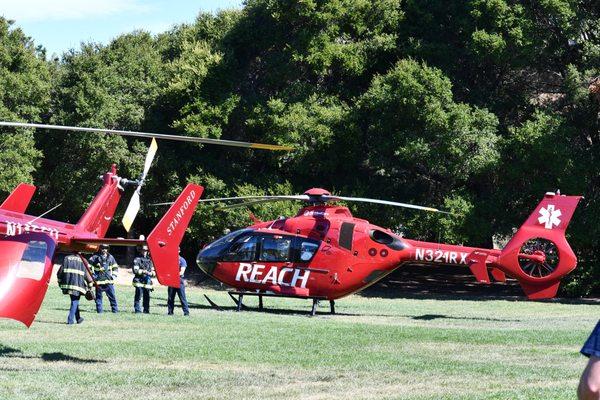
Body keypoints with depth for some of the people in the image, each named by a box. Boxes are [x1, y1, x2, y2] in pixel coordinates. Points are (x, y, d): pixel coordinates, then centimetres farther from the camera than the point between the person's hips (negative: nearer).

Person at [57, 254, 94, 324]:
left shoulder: (66, 258, 8)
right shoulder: (83, 261, 1)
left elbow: (60, 272, 6)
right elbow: (87, 275, 0)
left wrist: (60, 282, 17)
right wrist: (90, 286, 10)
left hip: (67, 284, 3)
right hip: (78, 285, -3)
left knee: (75, 301, 18)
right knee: (74, 302, 2)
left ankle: (78, 318, 27)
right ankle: (70, 320, -4)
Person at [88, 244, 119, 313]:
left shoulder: (110, 257, 10)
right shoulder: (95, 257, -2)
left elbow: (115, 267, 21)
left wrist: (114, 275, 8)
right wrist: (93, 275, -4)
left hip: (109, 281, 2)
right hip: (99, 281, -2)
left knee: (112, 296, 2)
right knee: (98, 296, 4)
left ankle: (115, 309, 9)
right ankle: (99, 310, 11)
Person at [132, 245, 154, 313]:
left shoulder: (149, 260, 17)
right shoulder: (137, 259, 3)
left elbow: (153, 271, 20)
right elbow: (135, 270, -6)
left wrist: (151, 273, -2)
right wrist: (143, 271, -16)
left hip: (147, 281, 4)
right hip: (139, 281, -4)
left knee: (147, 297, 5)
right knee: (138, 296, -8)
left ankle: (146, 310, 11)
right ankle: (137, 310, -4)